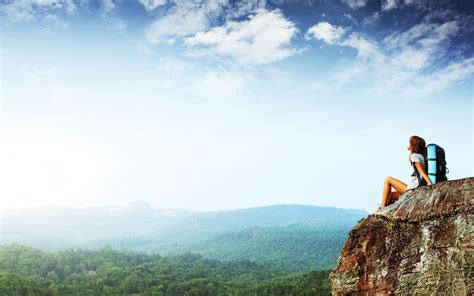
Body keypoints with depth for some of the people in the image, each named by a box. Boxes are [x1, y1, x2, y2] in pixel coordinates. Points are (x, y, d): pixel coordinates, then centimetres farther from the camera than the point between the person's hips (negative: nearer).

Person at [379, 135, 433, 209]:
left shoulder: (414, 156, -10)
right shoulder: (421, 156, 18)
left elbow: (423, 173, -19)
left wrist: (431, 186, -26)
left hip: (413, 189, -9)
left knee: (388, 179, -1)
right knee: (390, 195, 16)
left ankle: (382, 207, -4)